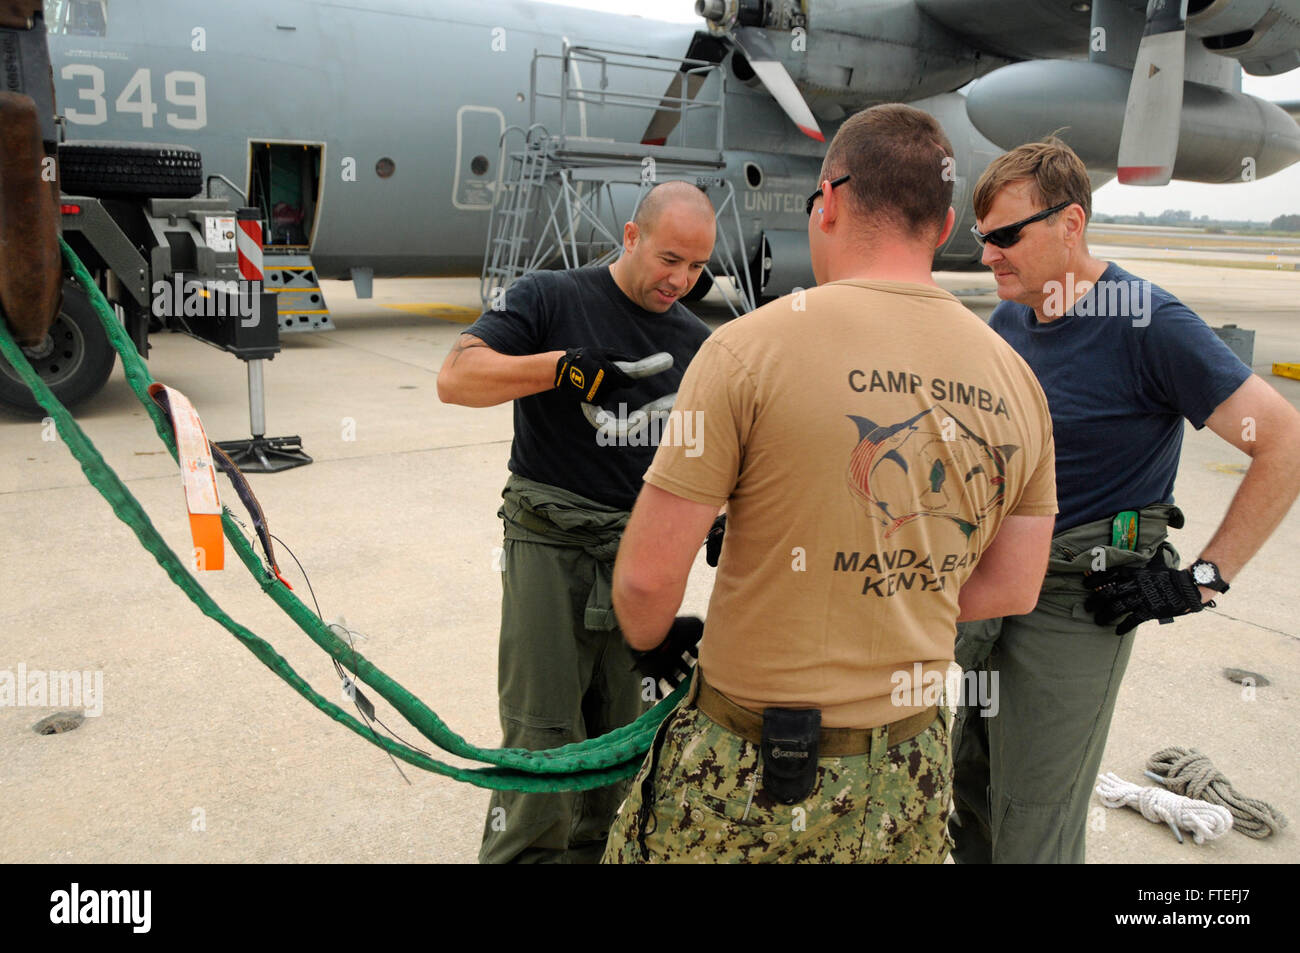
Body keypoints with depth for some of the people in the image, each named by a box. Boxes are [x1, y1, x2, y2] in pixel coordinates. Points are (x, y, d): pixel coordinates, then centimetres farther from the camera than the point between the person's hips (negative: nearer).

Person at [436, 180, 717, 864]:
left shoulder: (695, 341, 11)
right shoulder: (552, 299, -3)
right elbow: (455, 378, -13)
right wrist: (562, 365, -24)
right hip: (550, 547, -4)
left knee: (619, 736, 13)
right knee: (541, 739, -4)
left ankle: (594, 848, 31)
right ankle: (519, 851, 15)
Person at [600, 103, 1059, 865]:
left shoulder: (749, 349, -17)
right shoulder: (1014, 380, -1)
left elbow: (648, 572, -15)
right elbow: (1011, 589, 7)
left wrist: (654, 642, 6)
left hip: (752, 778, -4)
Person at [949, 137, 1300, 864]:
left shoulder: (1148, 324, -15)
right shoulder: (1010, 318, 6)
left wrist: (1204, 579, -16)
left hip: (1081, 599, -7)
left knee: (1032, 830, 3)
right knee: (968, 792, 17)